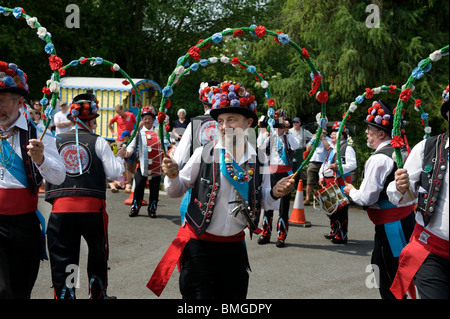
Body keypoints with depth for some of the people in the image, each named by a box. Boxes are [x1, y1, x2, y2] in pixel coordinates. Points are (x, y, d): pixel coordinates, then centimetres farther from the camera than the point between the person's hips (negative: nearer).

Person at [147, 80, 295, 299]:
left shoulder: (258, 160, -1)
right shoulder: (205, 153, -9)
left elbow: (264, 202, 10)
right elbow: (177, 191, 0)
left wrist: (274, 194, -11)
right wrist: (172, 176, -21)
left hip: (234, 247, 3)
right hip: (199, 247, -3)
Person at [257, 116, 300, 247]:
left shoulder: (290, 136, 1)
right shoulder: (271, 137, 11)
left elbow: (296, 146, -20)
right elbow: (260, 148, -1)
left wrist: (287, 131, -17)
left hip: (285, 173, -3)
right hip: (271, 172, 4)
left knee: (284, 205, 0)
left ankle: (282, 236, 6)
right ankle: (266, 234, 19)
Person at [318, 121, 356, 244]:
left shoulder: (347, 148, -5)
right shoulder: (331, 149, 21)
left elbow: (353, 164, -16)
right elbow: (324, 164, 24)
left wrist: (338, 167, -29)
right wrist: (321, 176, 7)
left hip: (341, 182, -9)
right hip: (328, 182, 9)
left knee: (341, 208, -9)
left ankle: (342, 235, -5)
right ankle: (334, 231, 30)